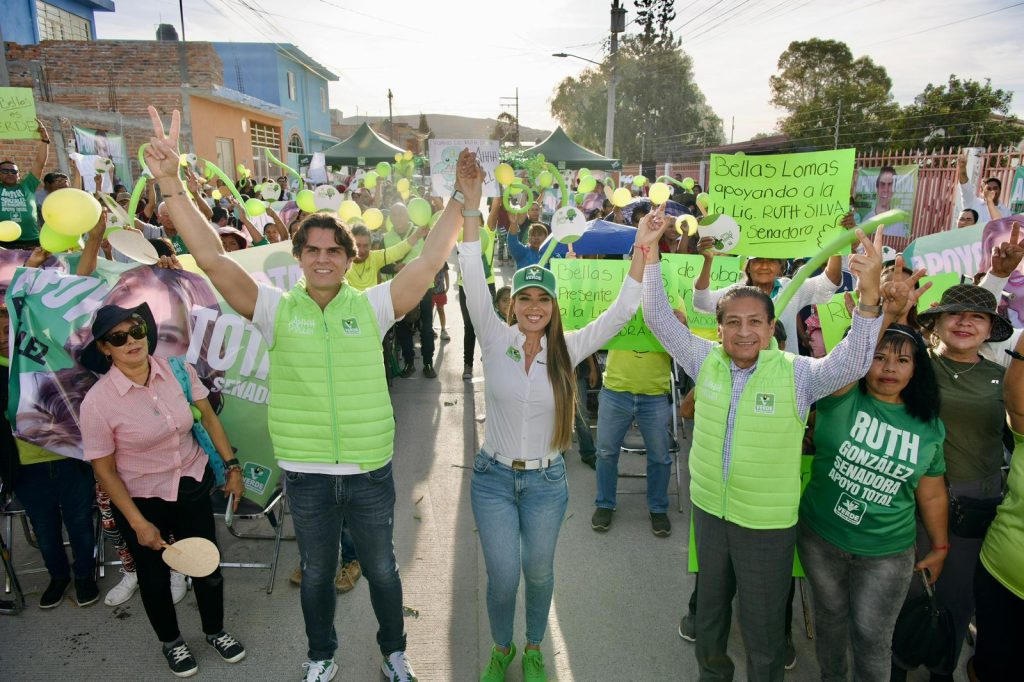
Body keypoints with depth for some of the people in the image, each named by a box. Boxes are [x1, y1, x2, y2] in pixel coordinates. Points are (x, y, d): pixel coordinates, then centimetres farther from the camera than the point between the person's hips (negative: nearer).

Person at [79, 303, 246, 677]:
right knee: (154, 575, 18)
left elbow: (209, 418, 1)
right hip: (142, 500, -2)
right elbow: (104, 470, -12)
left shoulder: (178, 369, -13)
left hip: (193, 486, 2)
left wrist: (232, 466, 1)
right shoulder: (97, 402, -20)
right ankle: (171, 641, 46)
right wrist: (139, 524, -12)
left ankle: (216, 631, 43)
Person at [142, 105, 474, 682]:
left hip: (370, 470, 0)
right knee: (317, 572, 22)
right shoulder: (278, 309, -7)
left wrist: (463, 203, -20)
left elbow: (430, 261, -12)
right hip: (306, 473, 0)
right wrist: (172, 185, -25)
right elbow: (213, 258, -15)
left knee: (382, 568, 19)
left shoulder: (371, 306, -6)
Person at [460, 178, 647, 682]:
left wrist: (643, 250, -19)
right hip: (494, 476, -1)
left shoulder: (566, 350, -5)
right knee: (503, 576, 3)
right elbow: (474, 282, -19)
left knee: (539, 573, 14)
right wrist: (471, 207, -27)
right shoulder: (495, 340, -8)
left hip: (546, 480, 1)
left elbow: (619, 314, -11)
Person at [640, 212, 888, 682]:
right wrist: (649, 253, -15)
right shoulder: (706, 361, -6)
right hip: (709, 509, 4)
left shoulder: (797, 374, -14)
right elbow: (659, 319, -6)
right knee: (710, 606, 26)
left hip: (767, 523, -4)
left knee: (762, 625, 14)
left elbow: (851, 363, -28)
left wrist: (868, 295, -43)